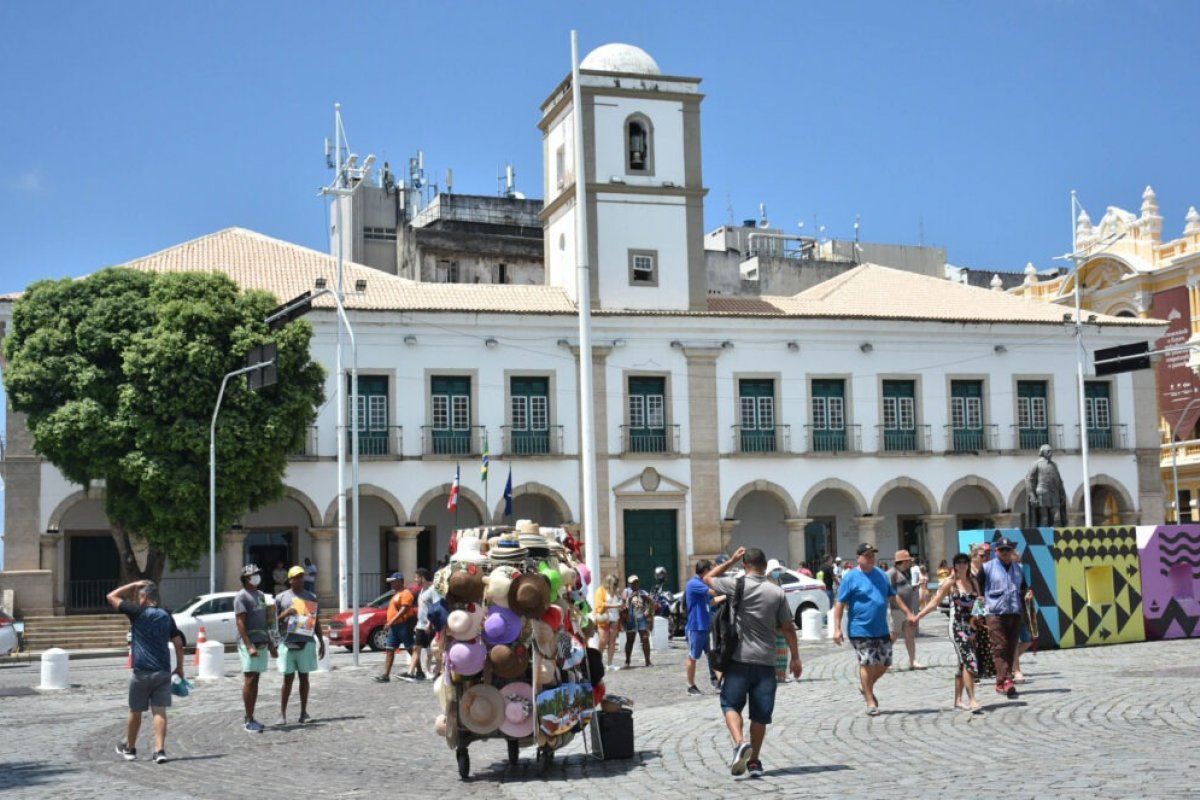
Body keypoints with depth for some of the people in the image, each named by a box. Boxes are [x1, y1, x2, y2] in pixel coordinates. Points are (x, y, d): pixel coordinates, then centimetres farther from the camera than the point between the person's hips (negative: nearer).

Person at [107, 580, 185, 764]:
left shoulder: (138, 613, -7)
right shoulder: (166, 616, 8)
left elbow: (112, 597, -1)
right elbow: (178, 644, 10)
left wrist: (133, 585, 5)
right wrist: (179, 667, 18)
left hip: (142, 672, -3)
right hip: (163, 671, 3)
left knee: (135, 711, 13)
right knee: (160, 711, 0)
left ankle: (129, 748, 28)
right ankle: (160, 750, -9)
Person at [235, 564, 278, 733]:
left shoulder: (260, 595, 19)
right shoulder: (241, 597, -7)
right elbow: (240, 623, -14)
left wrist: (271, 644, 22)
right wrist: (249, 646, -22)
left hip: (262, 643, 8)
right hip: (249, 643, -8)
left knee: (255, 680, 9)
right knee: (249, 679, -7)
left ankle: (250, 718, 14)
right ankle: (249, 721, -6)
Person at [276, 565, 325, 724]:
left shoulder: (311, 597, 11)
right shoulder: (281, 597, 5)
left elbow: (316, 621, 14)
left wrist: (322, 642, 10)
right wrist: (285, 614, -13)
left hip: (307, 642, 2)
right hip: (288, 642, -2)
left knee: (304, 677, 5)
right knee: (288, 678, -1)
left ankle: (304, 712, 8)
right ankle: (282, 713, 4)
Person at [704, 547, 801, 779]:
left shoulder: (736, 585, -6)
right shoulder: (777, 593, 1)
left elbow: (707, 578, 11)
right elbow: (788, 628, 3)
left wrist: (731, 561, 13)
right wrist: (795, 658, 11)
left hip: (739, 658, -2)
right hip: (765, 660, 2)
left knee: (731, 704, 5)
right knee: (760, 713, 9)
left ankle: (740, 742, -19)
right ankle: (754, 761, 13)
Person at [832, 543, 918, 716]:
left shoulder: (881, 574, 10)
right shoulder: (850, 577, -8)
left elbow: (893, 597, 20)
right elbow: (840, 604, -9)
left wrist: (908, 612, 16)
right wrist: (837, 628, -14)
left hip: (881, 630, 6)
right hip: (861, 630, -6)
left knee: (884, 663, 9)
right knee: (867, 664, -3)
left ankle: (866, 687, 33)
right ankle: (870, 702, 8)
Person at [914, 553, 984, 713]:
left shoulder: (973, 583, 12)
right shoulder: (950, 583, -2)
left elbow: (978, 603, 19)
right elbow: (934, 603, 0)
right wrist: (917, 616, -6)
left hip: (971, 627, 6)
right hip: (957, 627, -6)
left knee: (964, 664, 10)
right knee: (969, 661, -17)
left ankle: (958, 700, 19)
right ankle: (972, 700, -18)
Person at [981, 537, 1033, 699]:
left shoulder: (1019, 569, 15)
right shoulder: (987, 568, 1)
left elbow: (1023, 588, 26)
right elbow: (977, 588, 3)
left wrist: (1027, 593, 6)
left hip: (1015, 614, 5)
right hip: (995, 614, -5)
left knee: (1011, 649, 6)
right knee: (1000, 648, -12)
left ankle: (1001, 683, 15)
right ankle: (1006, 681, -19)